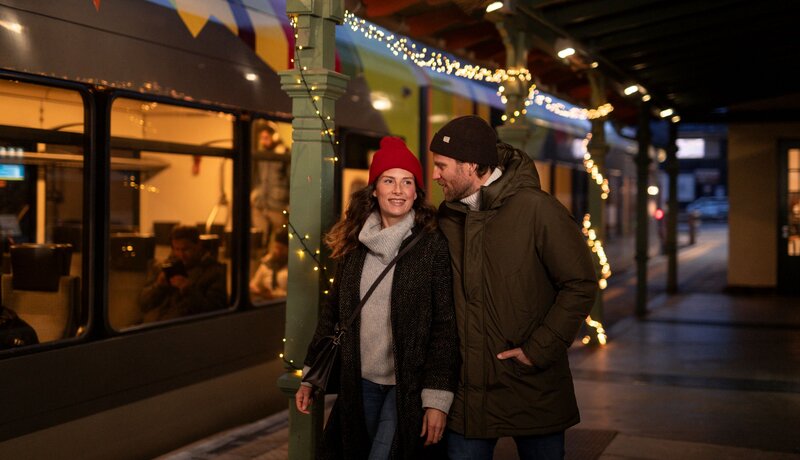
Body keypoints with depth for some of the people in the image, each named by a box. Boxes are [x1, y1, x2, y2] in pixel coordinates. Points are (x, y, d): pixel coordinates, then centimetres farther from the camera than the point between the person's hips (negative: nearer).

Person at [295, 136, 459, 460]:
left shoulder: (432, 245, -9)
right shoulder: (354, 242, 5)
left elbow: (445, 326, -11)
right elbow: (333, 311, 12)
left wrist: (437, 398, -16)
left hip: (407, 387, -5)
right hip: (359, 383, 5)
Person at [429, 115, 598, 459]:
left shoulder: (536, 208, -12)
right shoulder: (447, 217, 4)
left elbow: (581, 285, -11)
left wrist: (540, 349, -15)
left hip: (534, 390, -4)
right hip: (467, 390, 4)